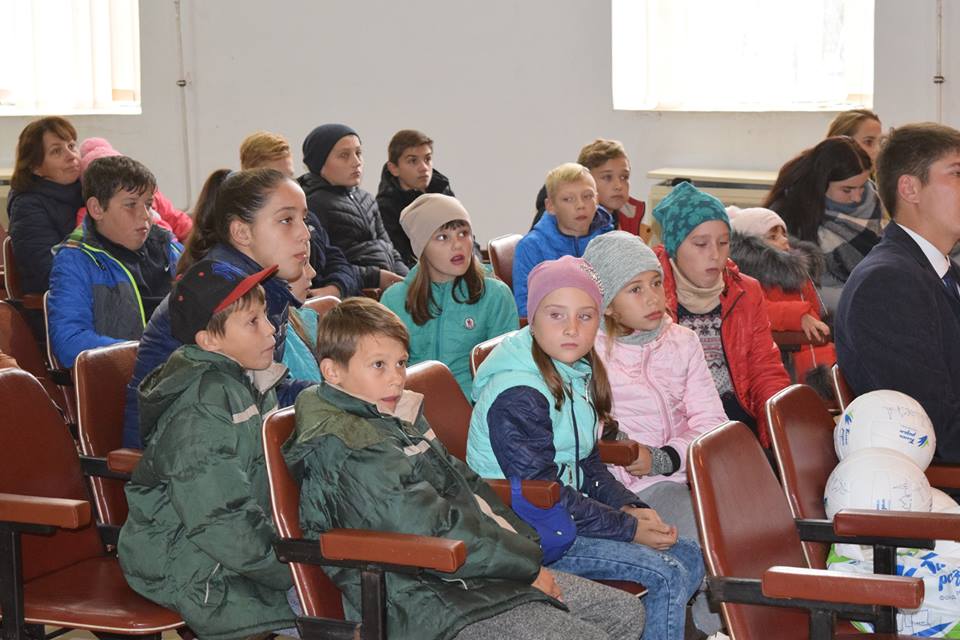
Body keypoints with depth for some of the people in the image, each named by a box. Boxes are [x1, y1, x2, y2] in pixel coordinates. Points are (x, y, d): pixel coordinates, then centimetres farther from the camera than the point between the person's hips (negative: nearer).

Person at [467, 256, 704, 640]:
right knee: (667, 576, -16)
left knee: (689, 556, 6)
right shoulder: (518, 396, -21)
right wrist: (628, 529, -16)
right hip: (525, 534, -9)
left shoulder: (578, 376, 8)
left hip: (570, 516, 9)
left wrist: (629, 508, -3)